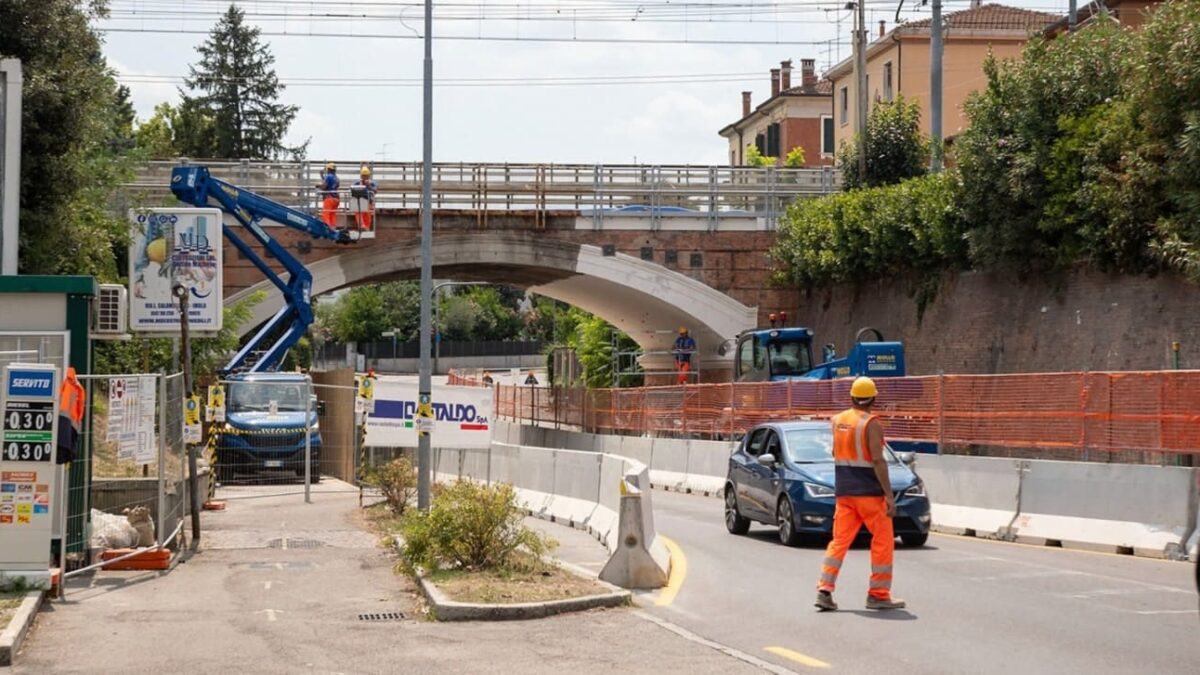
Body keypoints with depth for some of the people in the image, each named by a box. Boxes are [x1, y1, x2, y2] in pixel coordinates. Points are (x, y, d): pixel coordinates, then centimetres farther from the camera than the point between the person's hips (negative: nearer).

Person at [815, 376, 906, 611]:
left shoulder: (838, 420, 7)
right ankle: (878, 594, 5)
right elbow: (878, 461, -18)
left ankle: (824, 589, -4)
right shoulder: (872, 424, -13)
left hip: (844, 491, 6)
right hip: (869, 492, -6)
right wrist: (889, 495, -18)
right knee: (883, 540, 5)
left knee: (840, 540, 7)